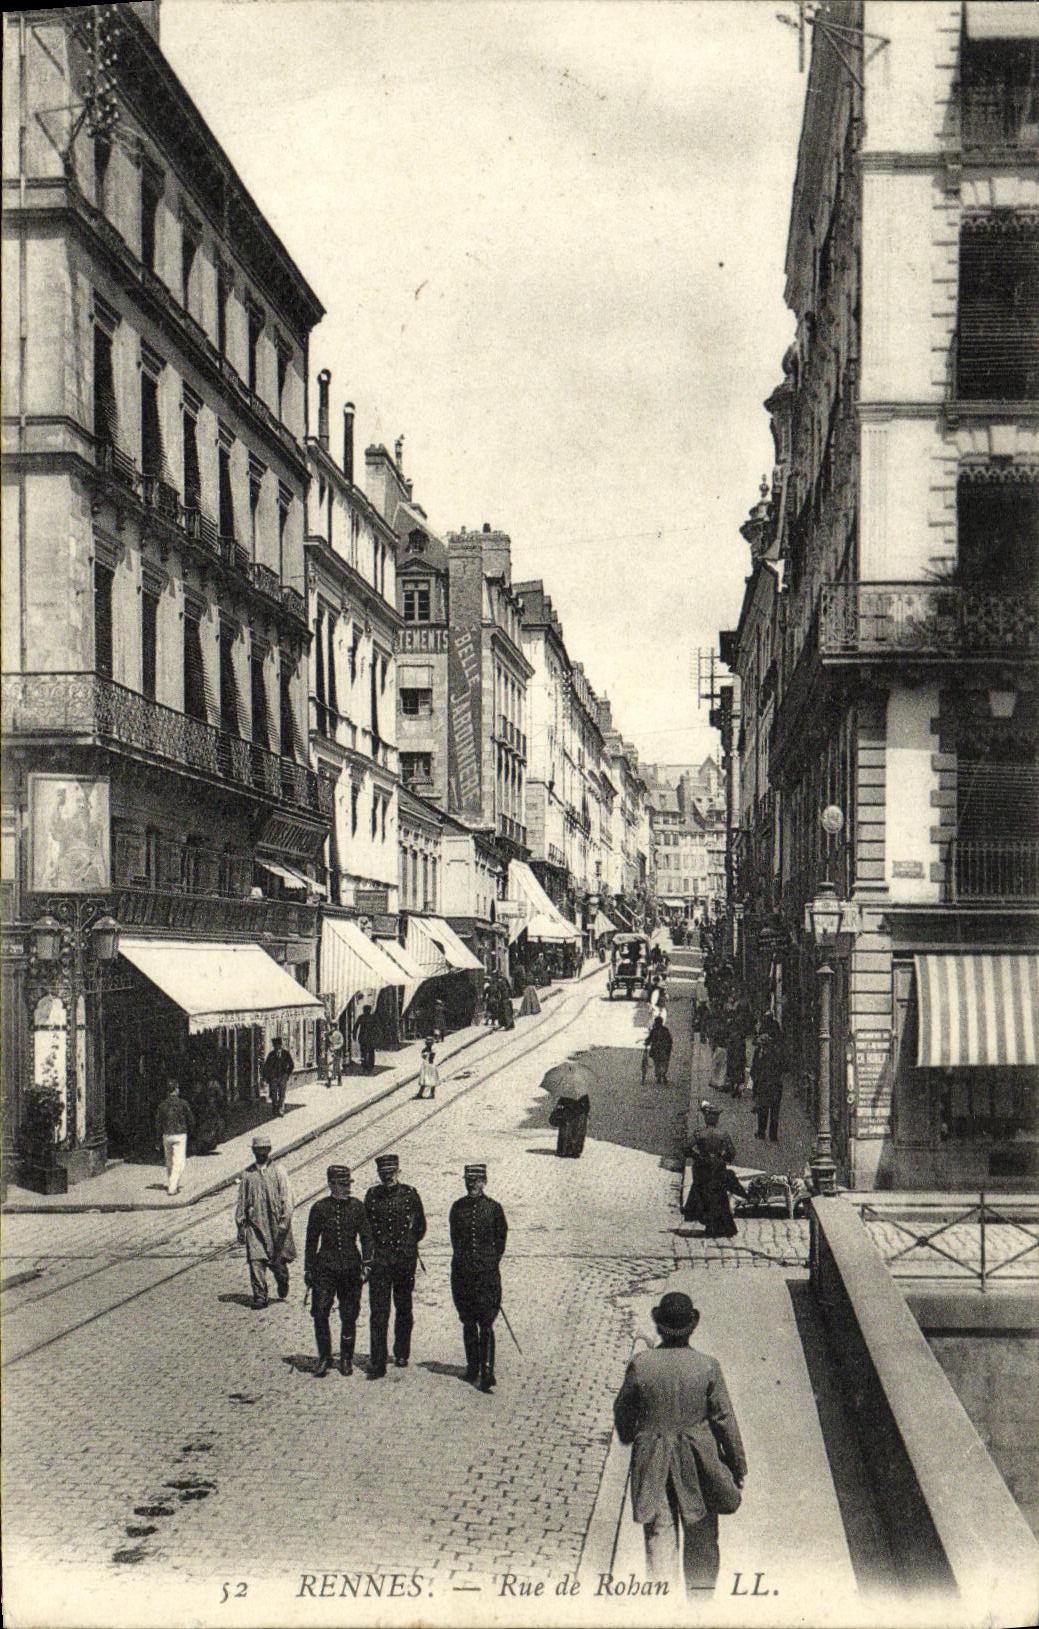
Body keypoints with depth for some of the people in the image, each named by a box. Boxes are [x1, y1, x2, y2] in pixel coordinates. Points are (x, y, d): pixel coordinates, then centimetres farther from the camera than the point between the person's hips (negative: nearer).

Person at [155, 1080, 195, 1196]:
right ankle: (172, 1188, -10)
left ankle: (169, 1184, 26)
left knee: (169, 1161, 20)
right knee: (179, 1162, -2)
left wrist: (158, 1141, 9)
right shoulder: (182, 1103, -9)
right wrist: (191, 1132, 16)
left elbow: (158, 1123, 3)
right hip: (180, 1135, -4)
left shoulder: (162, 1105, 1)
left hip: (166, 1135, 4)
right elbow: (190, 1119, -2)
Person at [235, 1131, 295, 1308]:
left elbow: (287, 1197, -2)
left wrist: (284, 1220, -12)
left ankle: (283, 1287, 34)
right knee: (256, 1261, -7)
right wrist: (240, 1226, 8)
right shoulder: (247, 1173, 8)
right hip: (254, 1224, 1)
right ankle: (259, 1296, 0)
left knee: (277, 1260, 6)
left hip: (275, 1225, -1)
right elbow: (241, 1201, 12)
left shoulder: (278, 1170, 2)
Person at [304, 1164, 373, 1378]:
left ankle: (346, 1359, 19)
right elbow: (311, 1240, 7)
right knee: (320, 1314, -7)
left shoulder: (356, 1206, 4)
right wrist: (308, 1269, 7)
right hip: (325, 1267, -1)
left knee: (349, 1316, 5)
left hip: (351, 1268, 1)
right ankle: (324, 1358, 7)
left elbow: (366, 1236, 7)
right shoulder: (319, 1207, 1)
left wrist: (366, 1263, -2)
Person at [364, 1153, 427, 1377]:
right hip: (379, 1259, 0)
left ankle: (401, 1354, 29)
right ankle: (377, 1363, -7)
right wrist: (373, 1246, 6)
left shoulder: (409, 1194, -1)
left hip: (405, 1259, 0)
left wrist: (408, 1245, 7)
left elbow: (420, 1226, 8)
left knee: (403, 1309, 13)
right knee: (378, 1311, -6)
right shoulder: (372, 1195, 3)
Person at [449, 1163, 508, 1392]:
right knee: (468, 1323, 13)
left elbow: (500, 1239, 7)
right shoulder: (458, 1207, 6)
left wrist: (490, 1263, 4)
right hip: (462, 1273, 3)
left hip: (487, 1272, -3)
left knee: (486, 1324, -9)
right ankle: (472, 1367, 27)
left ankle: (487, 1375, -11)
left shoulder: (493, 1208, -1)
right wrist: (464, 1260, 9)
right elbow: (455, 1238, 14)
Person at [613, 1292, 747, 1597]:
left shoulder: (640, 1364, -12)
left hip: (652, 1461, 0)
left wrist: (627, 1436, 25)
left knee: (660, 1531, 11)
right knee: (701, 1537, 17)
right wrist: (738, 1465, 4)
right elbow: (725, 1420, -8)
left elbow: (623, 1411, 2)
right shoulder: (707, 1366, -14)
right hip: (697, 1463, 0)